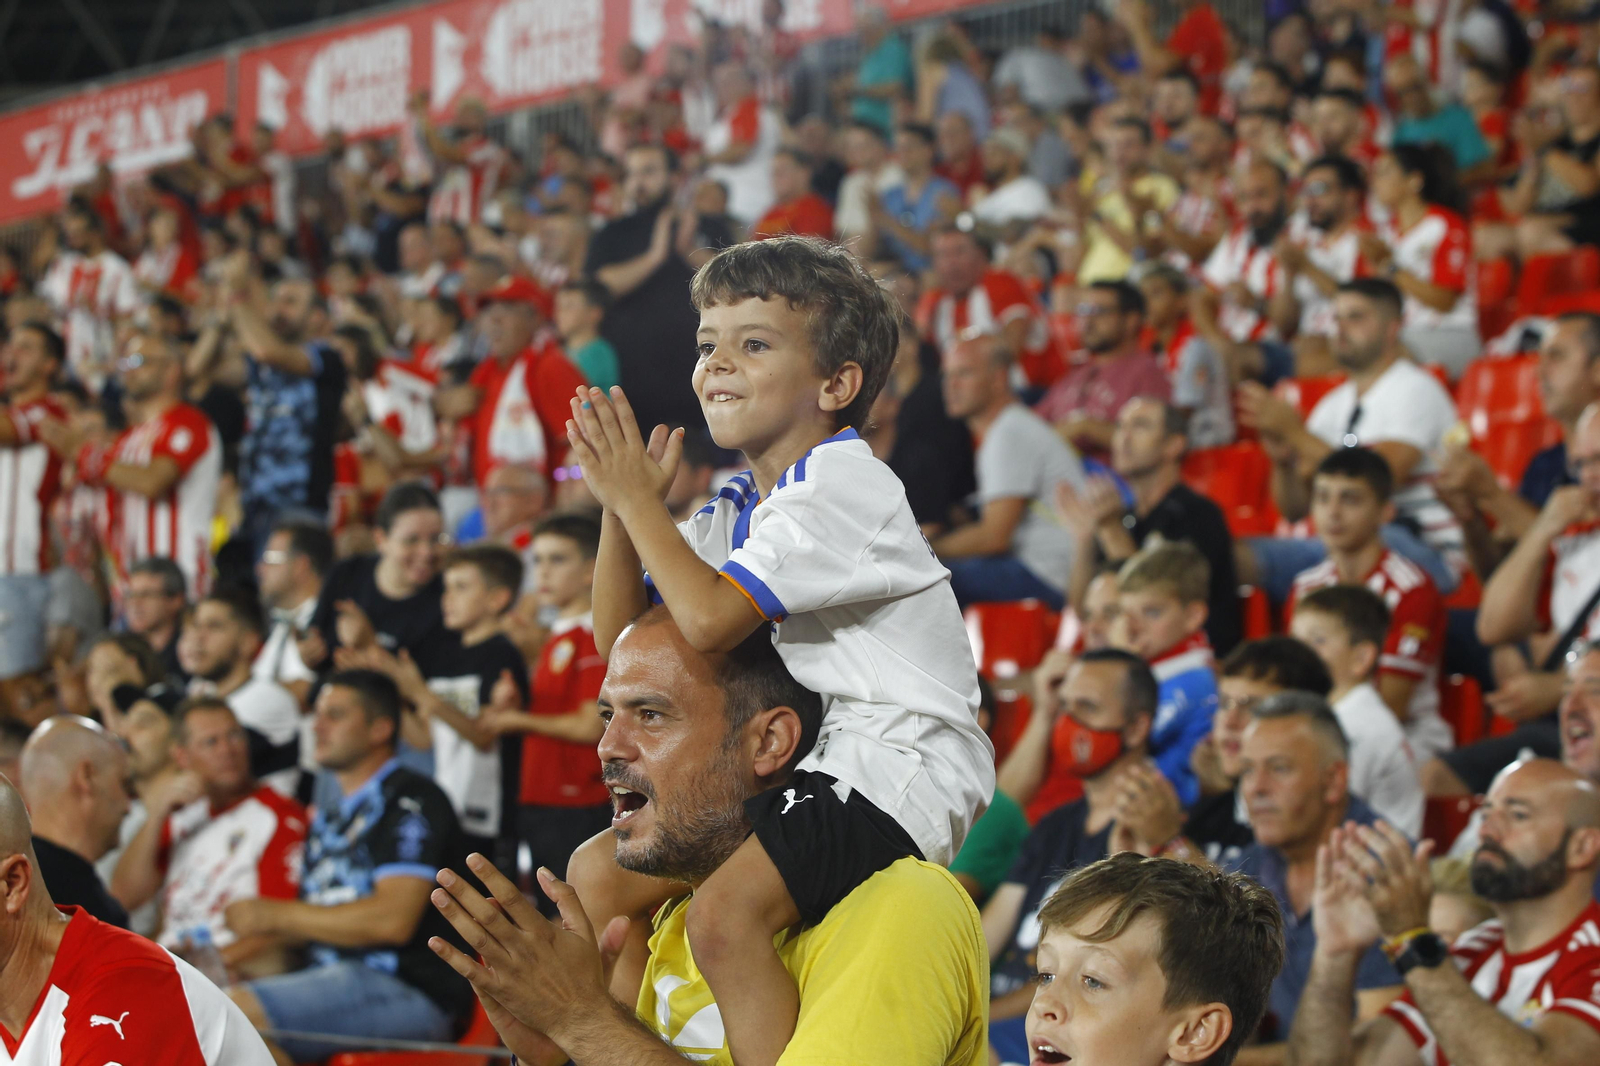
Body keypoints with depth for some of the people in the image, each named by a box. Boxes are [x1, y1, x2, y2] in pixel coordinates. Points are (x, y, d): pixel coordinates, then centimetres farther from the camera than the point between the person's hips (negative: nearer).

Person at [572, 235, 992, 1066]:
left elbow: (710, 618, -26)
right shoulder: (740, 510, 13)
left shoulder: (842, 486, -15)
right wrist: (621, 503, -2)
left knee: (724, 915, -30)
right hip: (815, 759, 10)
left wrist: (639, 500, -12)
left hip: (902, 768, -10)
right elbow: (622, 637, 11)